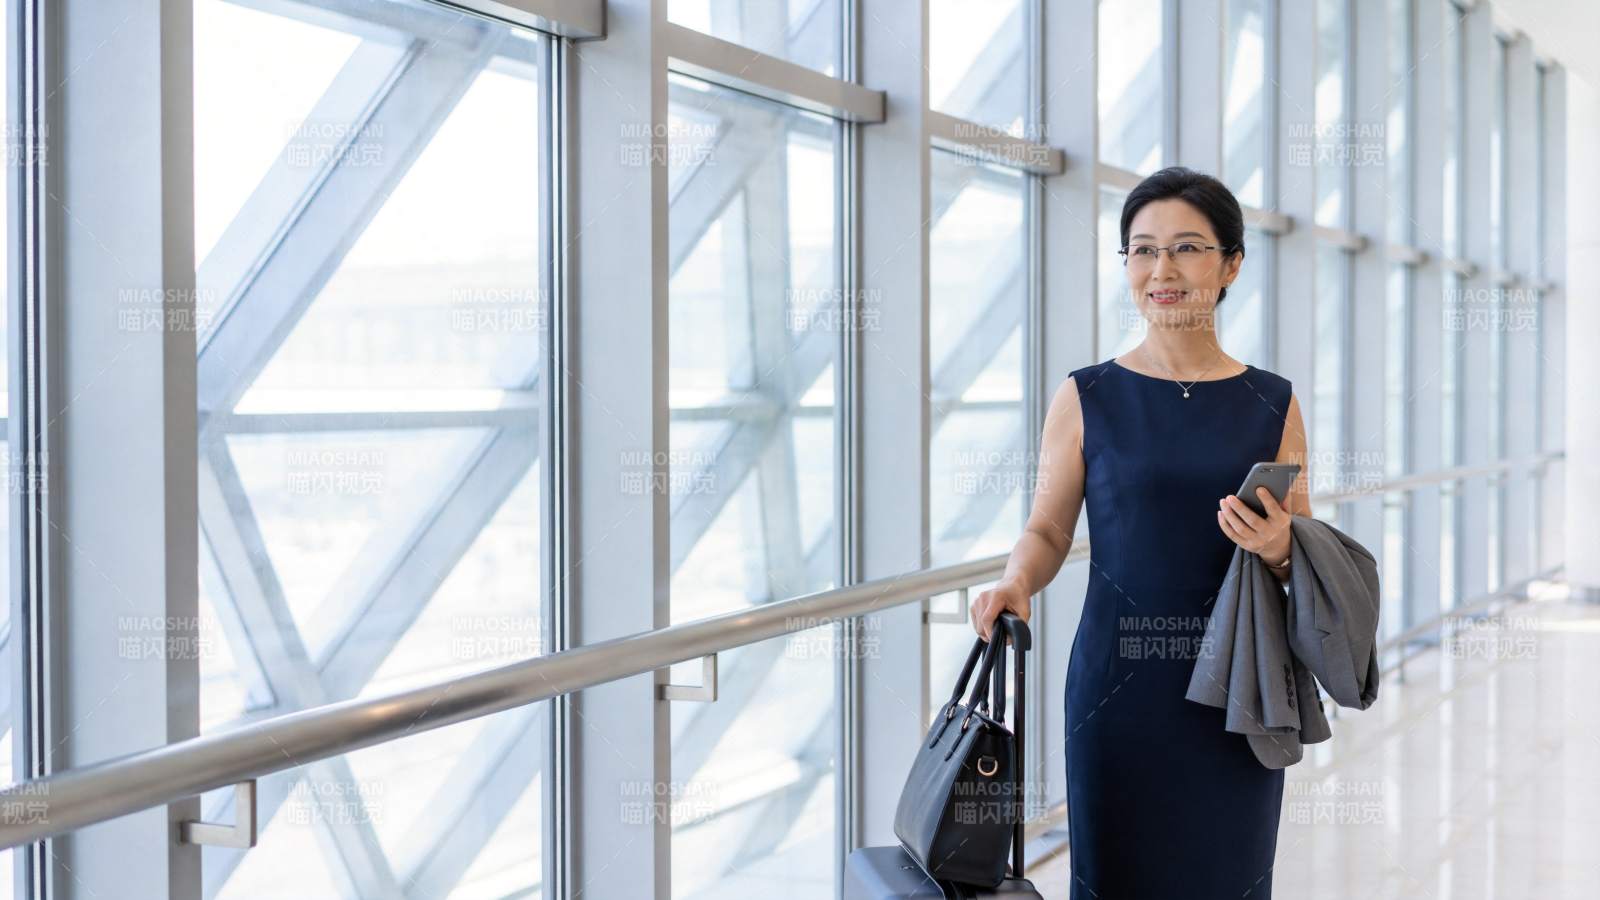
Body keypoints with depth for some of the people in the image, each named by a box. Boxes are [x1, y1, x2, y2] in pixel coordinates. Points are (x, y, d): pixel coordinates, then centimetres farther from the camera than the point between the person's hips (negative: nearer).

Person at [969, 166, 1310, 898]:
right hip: (1118, 684, -1)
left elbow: (1305, 555, 8)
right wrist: (1015, 582, -18)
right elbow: (1047, 532, 2)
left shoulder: (1272, 405, 4)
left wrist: (1279, 551, -14)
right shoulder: (1087, 399, 0)